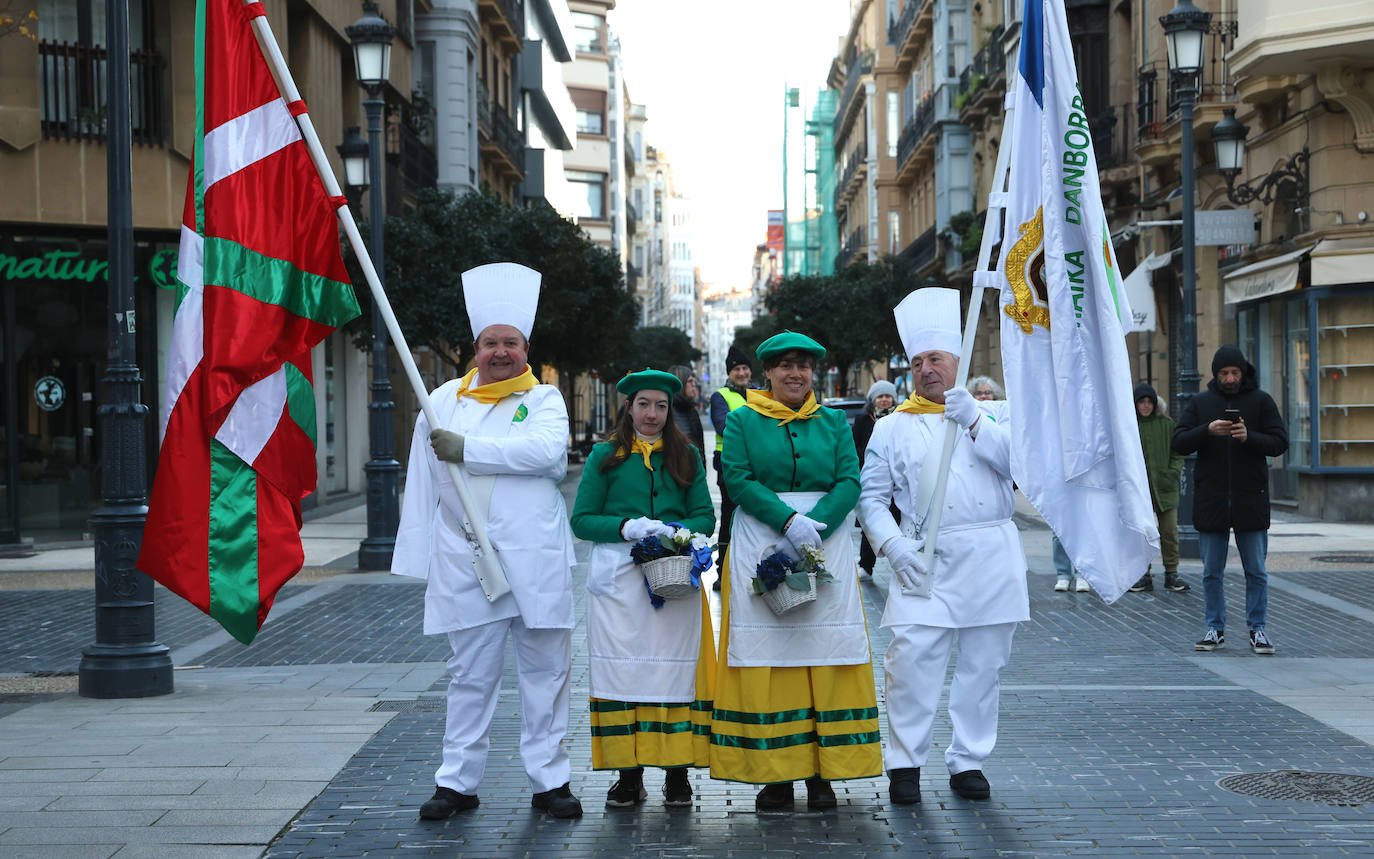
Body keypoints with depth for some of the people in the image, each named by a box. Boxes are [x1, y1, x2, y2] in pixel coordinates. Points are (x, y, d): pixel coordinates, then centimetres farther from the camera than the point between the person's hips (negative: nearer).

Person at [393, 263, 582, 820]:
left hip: (536, 562, -1)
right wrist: (420, 560, 6)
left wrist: (468, 450, -15)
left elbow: (546, 450, -16)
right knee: (470, 675, 6)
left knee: (545, 671, 4)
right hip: (466, 562, 1)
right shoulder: (443, 402, 11)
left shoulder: (544, 399, 6)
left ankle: (549, 780, 13)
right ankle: (458, 783, 14)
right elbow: (422, 484, 11)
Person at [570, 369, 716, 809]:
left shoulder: (686, 456, 13)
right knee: (623, 669, -3)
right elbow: (581, 520, 3)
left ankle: (677, 773, 4)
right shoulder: (605, 456, 8)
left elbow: (705, 516, 9)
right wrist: (627, 527, -13)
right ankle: (629, 774, 2)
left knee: (676, 669, -2)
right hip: (618, 576, -1)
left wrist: (674, 531, -12)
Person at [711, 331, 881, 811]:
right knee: (766, 657, -3)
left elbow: (849, 482, 1)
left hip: (827, 543, 2)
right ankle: (775, 775, 2)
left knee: (825, 650, -1)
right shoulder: (742, 421, 7)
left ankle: (822, 773, 5)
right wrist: (788, 520, -17)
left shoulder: (834, 422, 11)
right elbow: (737, 480, -5)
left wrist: (814, 525, -16)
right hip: (760, 548, -1)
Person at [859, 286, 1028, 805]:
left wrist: (973, 422, -14)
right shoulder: (893, 428, 12)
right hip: (925, 561, -1)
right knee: (912, 660, -10)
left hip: (991, 558, 1)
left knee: (983, 665, 5)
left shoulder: (994, 413, 13)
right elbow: (871, 497, 8)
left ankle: (968, 761, 17)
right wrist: (893, 546, -7)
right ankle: (904, 764, 2)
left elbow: (1019, 459, -5)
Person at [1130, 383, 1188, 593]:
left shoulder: (1167, 424, 6)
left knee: (1169, 532, 3)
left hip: (1165, 489, 1)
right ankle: (1143, 575, 9)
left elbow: (1177, 454, 10)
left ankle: (1171, 574, 12)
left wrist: (1173, 474, -5)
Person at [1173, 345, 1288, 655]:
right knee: (1211, 572, 6)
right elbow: (1179, 443, -1)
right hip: (1210, 499, 1)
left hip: (1251, 499, -1)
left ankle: (1257, 629, 12)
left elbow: (1279, 442, -3)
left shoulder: (1261, 400, 3)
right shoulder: (1200, 402, 7)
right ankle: (1215, 629, 15)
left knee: (1256, 572, 4)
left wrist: (1249, 437, -20)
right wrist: (1208, 430, -17)